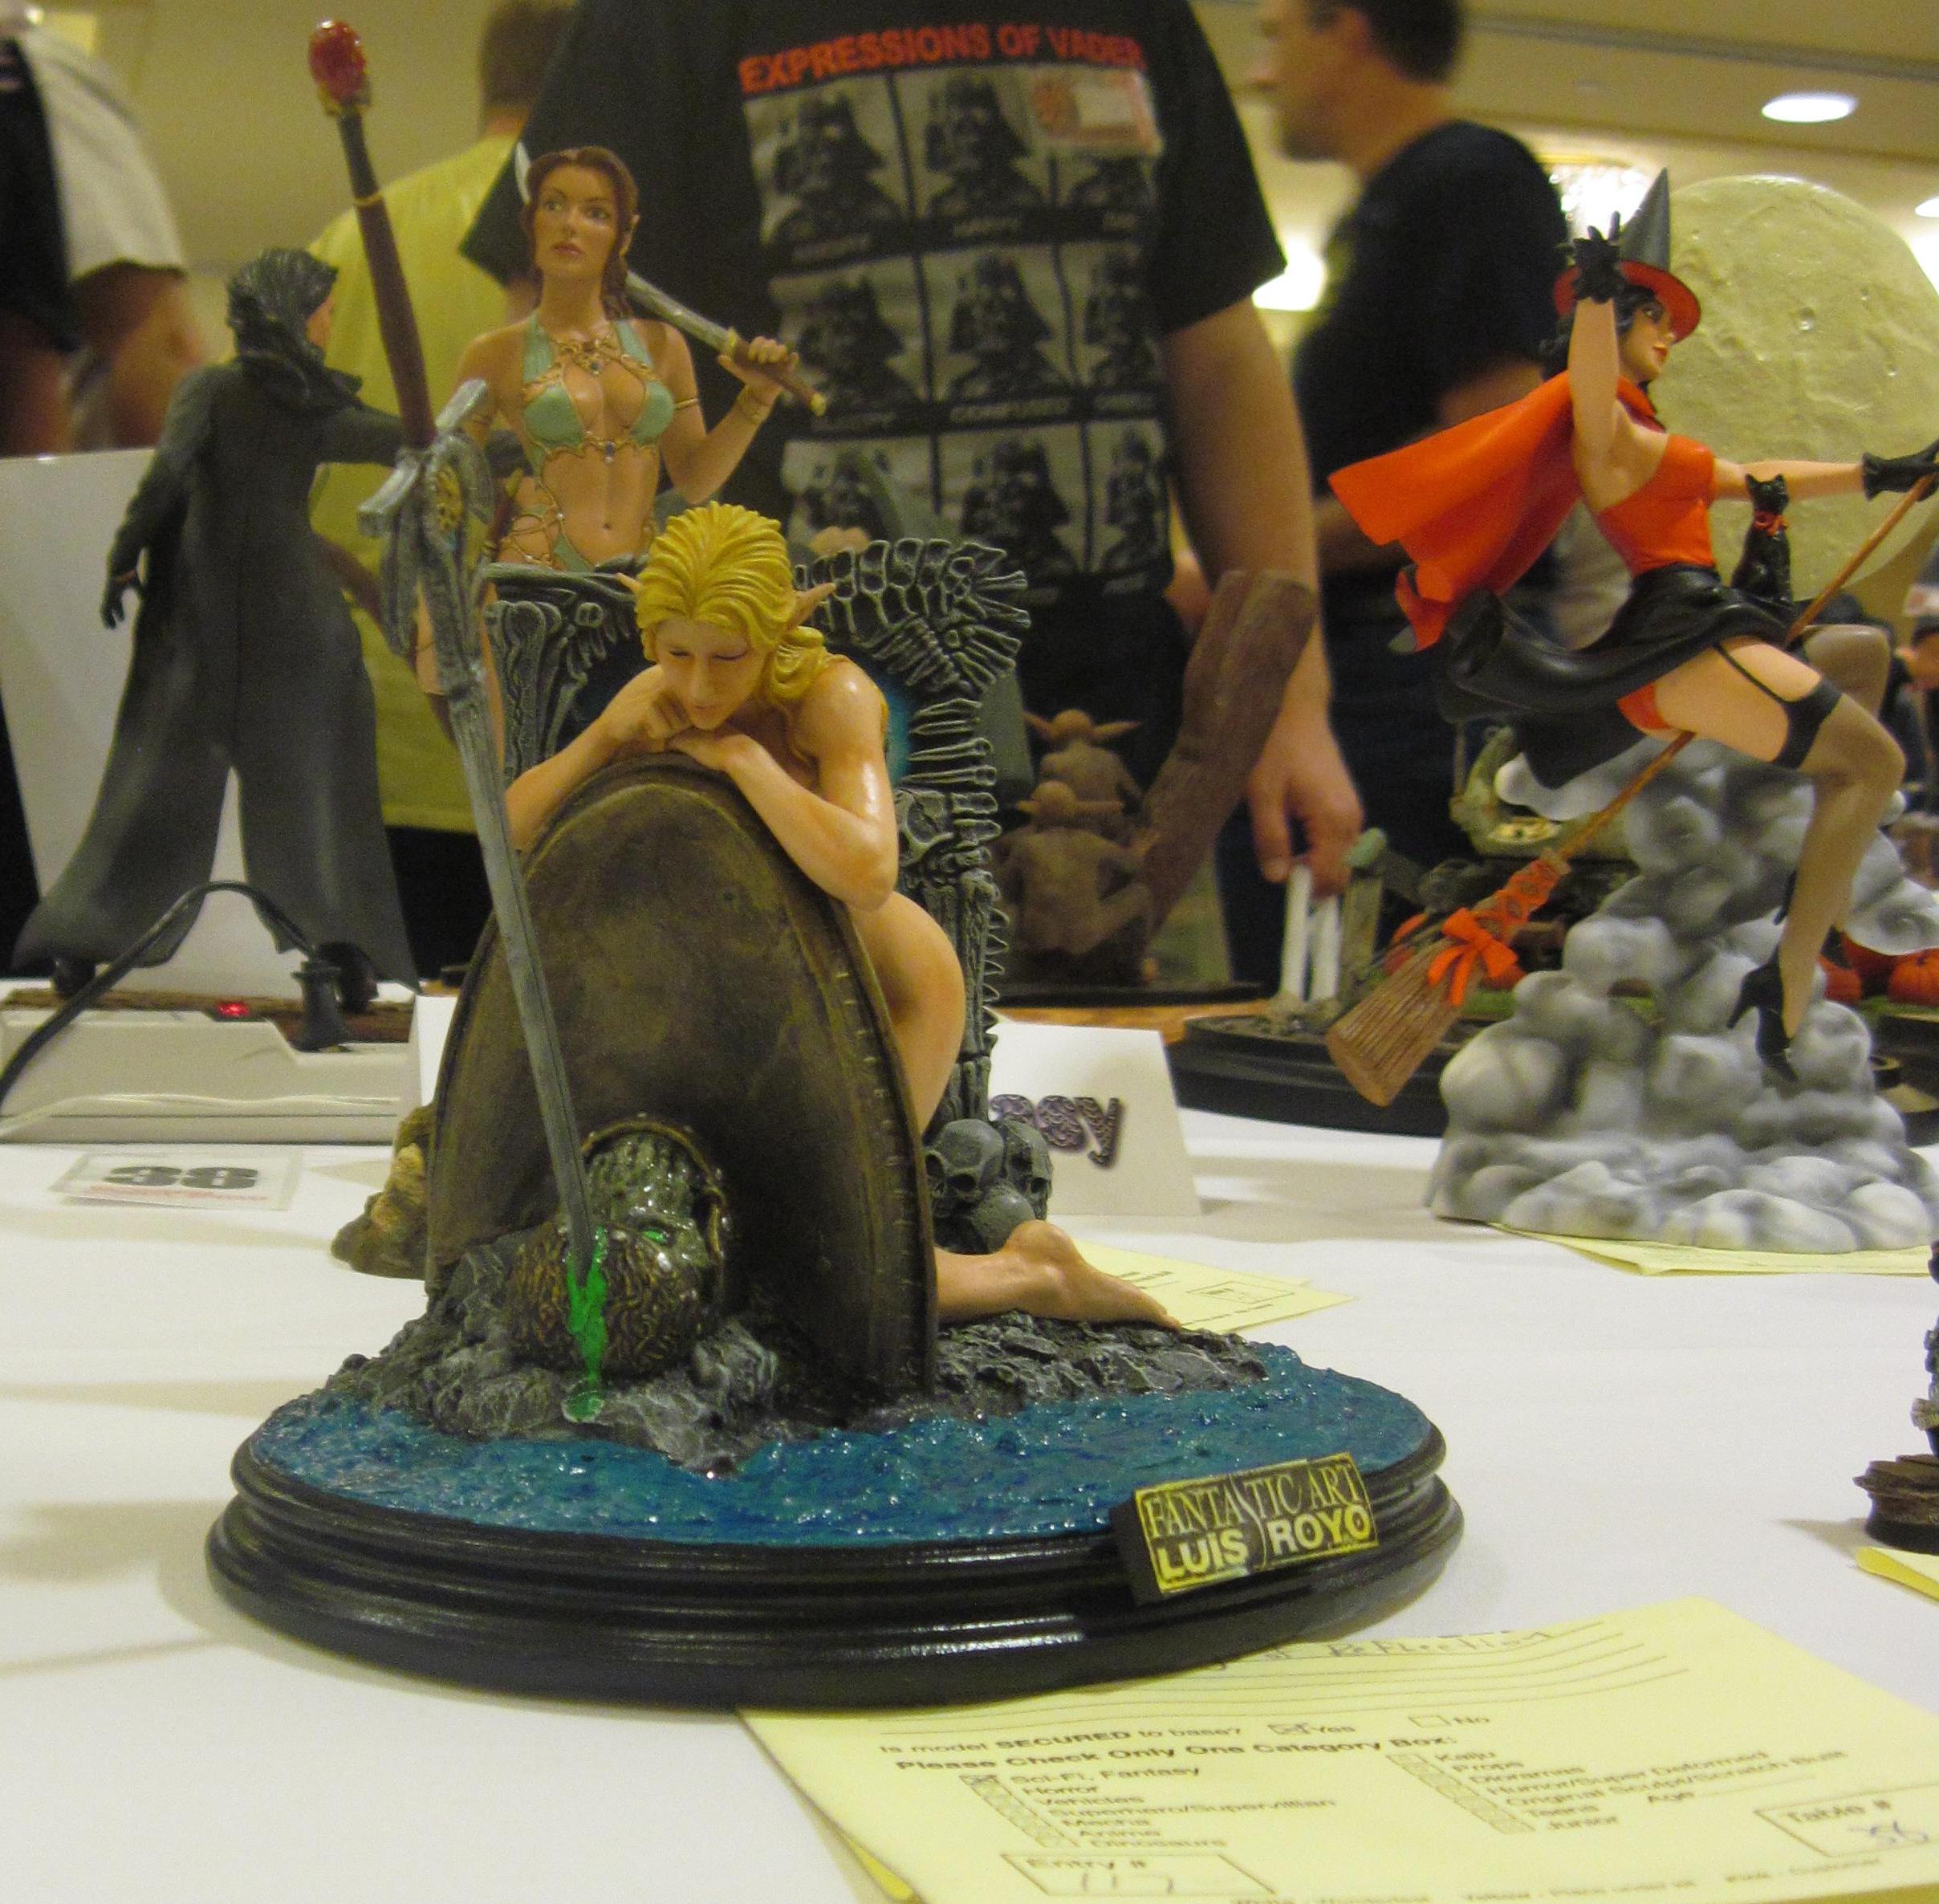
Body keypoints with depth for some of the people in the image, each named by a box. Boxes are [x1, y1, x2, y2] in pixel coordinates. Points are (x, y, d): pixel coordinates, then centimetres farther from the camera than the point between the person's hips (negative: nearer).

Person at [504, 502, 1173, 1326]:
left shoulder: (833, 696, -29)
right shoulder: (664, 698, -10)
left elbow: (865, 874, -46)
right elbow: (515, 827, -7)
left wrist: (738, 752, -36)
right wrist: (606, 732, -24)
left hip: (889, 989, -7)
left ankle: (1031, 1275, 8)